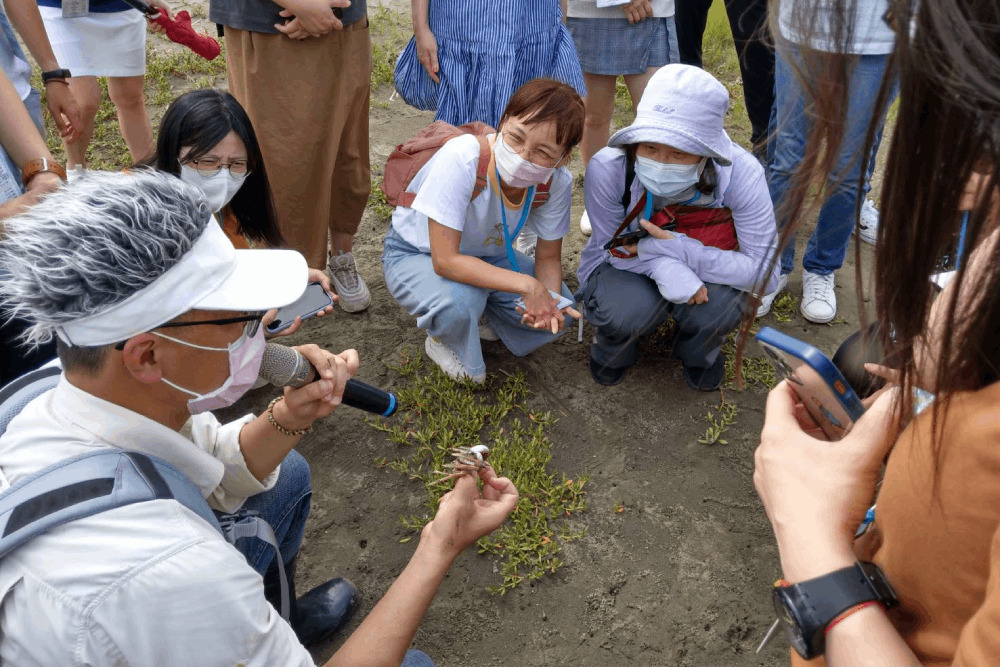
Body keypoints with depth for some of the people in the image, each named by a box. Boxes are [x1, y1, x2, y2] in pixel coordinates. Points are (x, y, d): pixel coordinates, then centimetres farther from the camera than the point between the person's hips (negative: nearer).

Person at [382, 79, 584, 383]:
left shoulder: (557, 182, -22)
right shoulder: (463, 158, -38)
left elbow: (549, 257, -8)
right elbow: (445, 260, -37)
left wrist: (549, 300, -29)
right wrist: (525, 284, -40)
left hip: (485, 254, 5)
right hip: (415, 255, -4)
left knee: (559, 310, -14)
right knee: (460, 300, -37)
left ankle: (481, 313, 12)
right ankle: (444, 343, 0)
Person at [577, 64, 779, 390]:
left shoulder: (741, 173, -28)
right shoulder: (608, 168, -29)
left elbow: (763, 271, -25)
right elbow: (612, 248, -15)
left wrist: (677, 249, -36)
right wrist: (664, 268, -38)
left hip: (705, 271, 1)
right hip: (629, 266, 0)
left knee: (717, 309, -33)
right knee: (626, 311, -34)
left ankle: (699, 352, 7)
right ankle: (614, 344, 6)